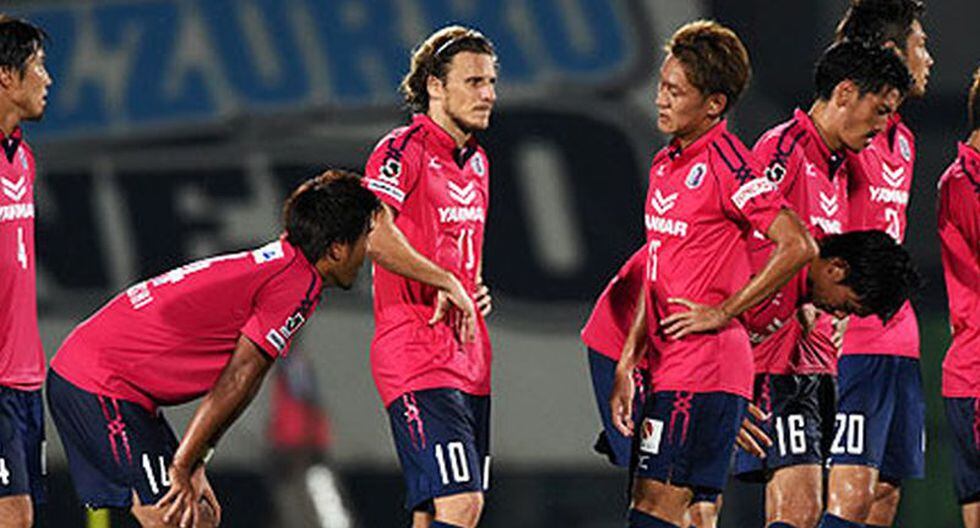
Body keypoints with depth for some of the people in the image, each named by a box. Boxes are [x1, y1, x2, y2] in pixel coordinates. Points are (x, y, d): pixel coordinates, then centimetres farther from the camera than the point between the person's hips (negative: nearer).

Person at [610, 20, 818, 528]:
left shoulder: (725, 162, -11)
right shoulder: (665, 164, 16)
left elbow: (799, 246, -19)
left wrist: (723, 312, -14)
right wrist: (626, 366, 16)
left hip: (705, 367, -9)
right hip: (670, 367, 9)